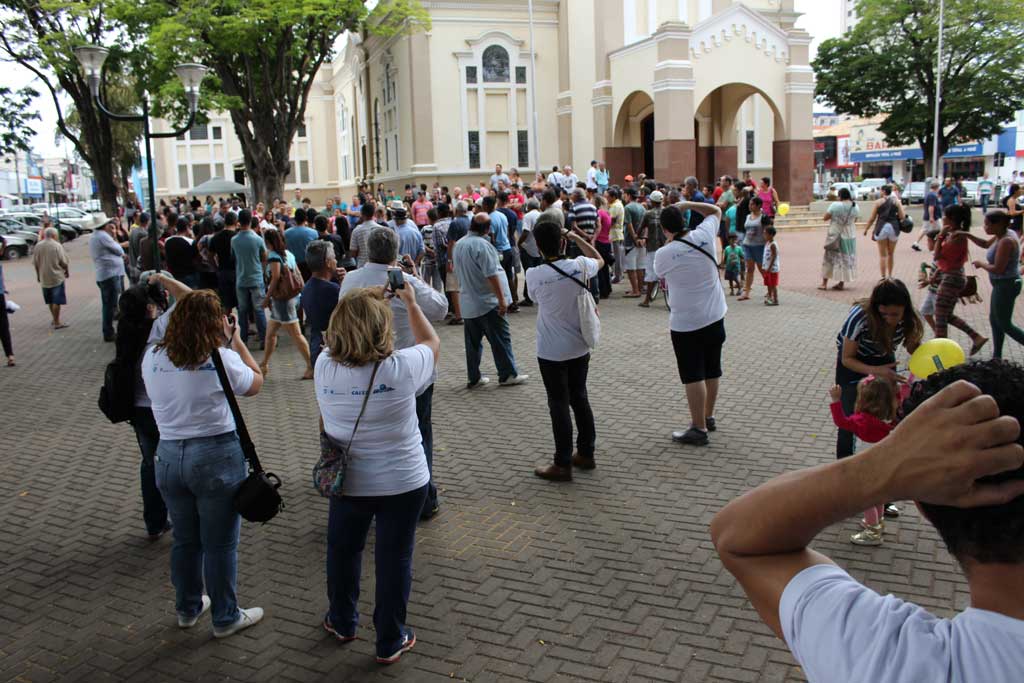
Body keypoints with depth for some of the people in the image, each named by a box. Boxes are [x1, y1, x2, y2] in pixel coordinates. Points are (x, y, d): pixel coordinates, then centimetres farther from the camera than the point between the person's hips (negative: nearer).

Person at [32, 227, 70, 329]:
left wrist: (38, 275, 17)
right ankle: (57, 323, 2)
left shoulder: (38, 246, 3)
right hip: (57, 277, -5)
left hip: (44, 278, 5)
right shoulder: (57, 245, -12)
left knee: (50, 301, 19)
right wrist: (67, 271, 5)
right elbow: (63, 262, -12)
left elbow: (35, 263, 6)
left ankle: (54, 319, 30)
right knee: (57, 301, 0)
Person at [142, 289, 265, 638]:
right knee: (220, 544, 9)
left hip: (168, 456, 5)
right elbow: (255, 383, 1)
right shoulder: (221, 359, -16)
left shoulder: (152, 358, -1)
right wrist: (236, 341, 8)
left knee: (185, 540, 21)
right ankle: (226, 617, 24)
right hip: (216, 457, -5)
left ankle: (188, 608, 38)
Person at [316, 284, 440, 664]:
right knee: (394, 558, 12)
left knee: (343, 550, 24)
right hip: (403, 483, -3)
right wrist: (410, 301, 9)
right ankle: (390, 642, 27)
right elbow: (431, 342, -1)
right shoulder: (402, 368, -23)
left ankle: (343, 623, 44)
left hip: (346, 480, 3)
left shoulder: (324, 367, -15)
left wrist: (362, 301, 10)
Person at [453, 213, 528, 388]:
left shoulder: (458, 244, 8)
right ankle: (508, 375, 7)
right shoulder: (482, 244, -17)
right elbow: (491, 275, -20)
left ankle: (474, 378, 15)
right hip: (488, 302, -8)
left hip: (468, 303, 8)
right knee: (501, 340, 2)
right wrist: (502, 299, -17)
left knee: (473, 342, 11)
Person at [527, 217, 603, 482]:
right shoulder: (579, 266, -9)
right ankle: (586, 453, 29)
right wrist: (575, 236, 11)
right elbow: (599, 259, 14)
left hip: (551, 353, -4)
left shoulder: (533, 275, -17)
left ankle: (562, 465, 9)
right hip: (579, 348, 4)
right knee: (580, 399, 17)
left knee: (559, 405, 3)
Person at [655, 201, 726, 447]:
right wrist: (687, 204, 8)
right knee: (712, 371, 17)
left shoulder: (663, 254, -17)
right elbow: (716, 211, 13)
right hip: (715, 317, 5)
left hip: (686, 324, -5)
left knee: (693, 376, 1)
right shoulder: (704, 235, -7)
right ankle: (708, 417, 32)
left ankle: (699, 429, 4)